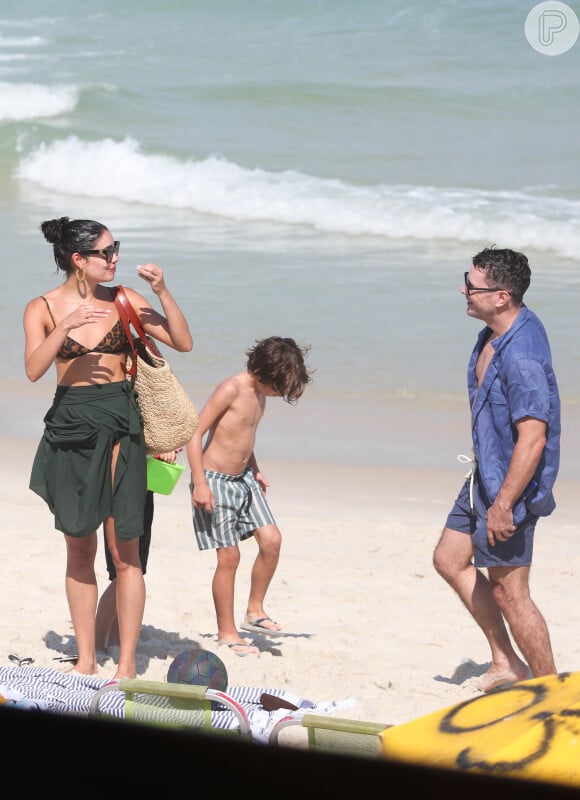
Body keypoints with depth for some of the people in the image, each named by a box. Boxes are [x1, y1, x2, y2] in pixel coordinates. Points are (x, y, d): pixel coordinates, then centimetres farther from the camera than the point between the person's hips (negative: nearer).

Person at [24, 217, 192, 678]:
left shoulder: (124, 300, 5)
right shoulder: (43, 308, 1)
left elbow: (183, 343, 3)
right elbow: (34, 369, -13)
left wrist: (162, 291, -8)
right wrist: (66, 326, -26)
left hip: (119, 427, 0)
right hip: (70, 427, 0)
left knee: (124, 551, -3)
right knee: (79, 550, 6)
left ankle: (127, 663, 0)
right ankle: (86, 659, 14)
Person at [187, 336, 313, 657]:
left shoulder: (259, 394, 8)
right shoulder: (231, 389, -18)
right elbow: (195, 432, -20)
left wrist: (254, 470, 14)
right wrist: (199, 483, -24)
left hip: (243, 478, 8)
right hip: (215, 480, -8)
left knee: (272, 540, -2)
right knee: (229, 557, -6)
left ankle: (254, 611, 15)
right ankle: (226, 633, 4)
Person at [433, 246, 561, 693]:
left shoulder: (521, 357, -28)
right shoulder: (498, 332, 3)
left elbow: (533, 439, -30)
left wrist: (503, 505, -28)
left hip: (509, 486, -11)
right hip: (486, 475, 11)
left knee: (508, 592, -3)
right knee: (450, 560, 19)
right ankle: (507, 662, 25)